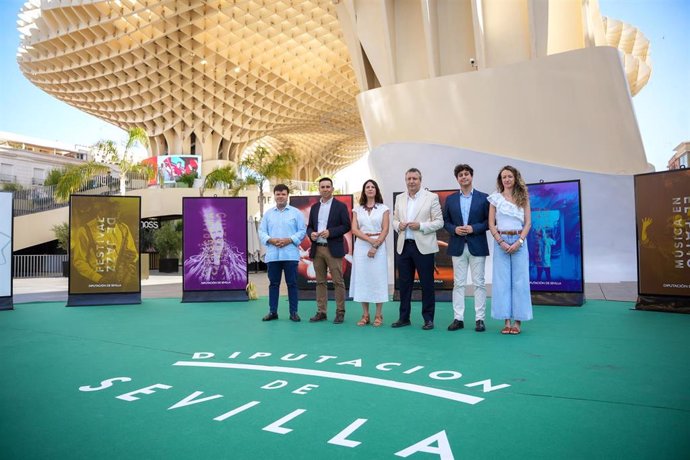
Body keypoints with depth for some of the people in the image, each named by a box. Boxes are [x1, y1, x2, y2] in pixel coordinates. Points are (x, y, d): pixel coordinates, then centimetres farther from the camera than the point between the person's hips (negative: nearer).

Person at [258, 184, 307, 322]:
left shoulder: (296, 212, 5)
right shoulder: (268, 213, 11)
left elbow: (302, 231, 0)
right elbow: (261, 231, 8)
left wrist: (289, 240, -13)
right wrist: (271, 240, -11)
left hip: (290, 254, -2)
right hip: (272, 255, 2)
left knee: (292, 283, 2)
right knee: (273, 283, 7)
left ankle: (293, 312, 10)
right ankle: (272, 311, 16)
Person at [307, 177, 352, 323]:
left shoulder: (340, 206, 1)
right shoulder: (314, 207, 15)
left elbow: (346, 226, -5)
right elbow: (309, 226, 17)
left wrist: (330, 232, -17)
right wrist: (311, 234, -6)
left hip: (333, 249, -4)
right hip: (317, 249, 5)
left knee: (338, 281, -2)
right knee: (320, 282, 8)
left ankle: (340, 312, 6)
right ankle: (321, 312, 14)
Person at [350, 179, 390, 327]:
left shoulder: (383, 208, 5)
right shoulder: (357, 209, 11)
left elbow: (385, 230, -2)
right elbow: (354, 229, 1)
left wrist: (375, 246, -14)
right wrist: (369, 239, -14)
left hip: (379, 246, -2)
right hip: (361, 246, 2)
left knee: (378, 278, -1)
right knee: (362, 278, 2)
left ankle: (378, 315, 6)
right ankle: (365, 315, 9)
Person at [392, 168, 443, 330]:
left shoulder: (432, 197, -1)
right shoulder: (400, 198, 12)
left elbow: (439, 222, -4)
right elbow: (395, 219, 17)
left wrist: (420, 226, -17)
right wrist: (398, 225, -5)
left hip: (423, 247, -4)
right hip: (404, 246, 4)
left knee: (427, 284, 3)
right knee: (404, 283, 9)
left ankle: (428, 318, 14)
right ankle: (404, 317, 20)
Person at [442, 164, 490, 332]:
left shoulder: (483, 198, 2)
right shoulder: (450, 199, 9)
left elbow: (489, 221, -1)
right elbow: (445, 221, 9)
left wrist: (473, 228, -14)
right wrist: (454, 229, -10)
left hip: (477, 246, -2)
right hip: (458, 247, 2)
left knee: (479, 283, 2)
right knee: (458, 283, 4)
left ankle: (479, 319, 8)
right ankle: (458, 318, 9)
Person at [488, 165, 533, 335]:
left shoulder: (523, 198, 8)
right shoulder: (496, 198, 6)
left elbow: (528, 222, 3)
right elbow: (491, 224, 2)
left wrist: (519, 242, -10)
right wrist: (501, 242, -10)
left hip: (519, 241, 0)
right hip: (500, 241, 0)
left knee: (520, 280, -1)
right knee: (502, 280, -1)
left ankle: (518, 321, 6)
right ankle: (506, 321, 5)